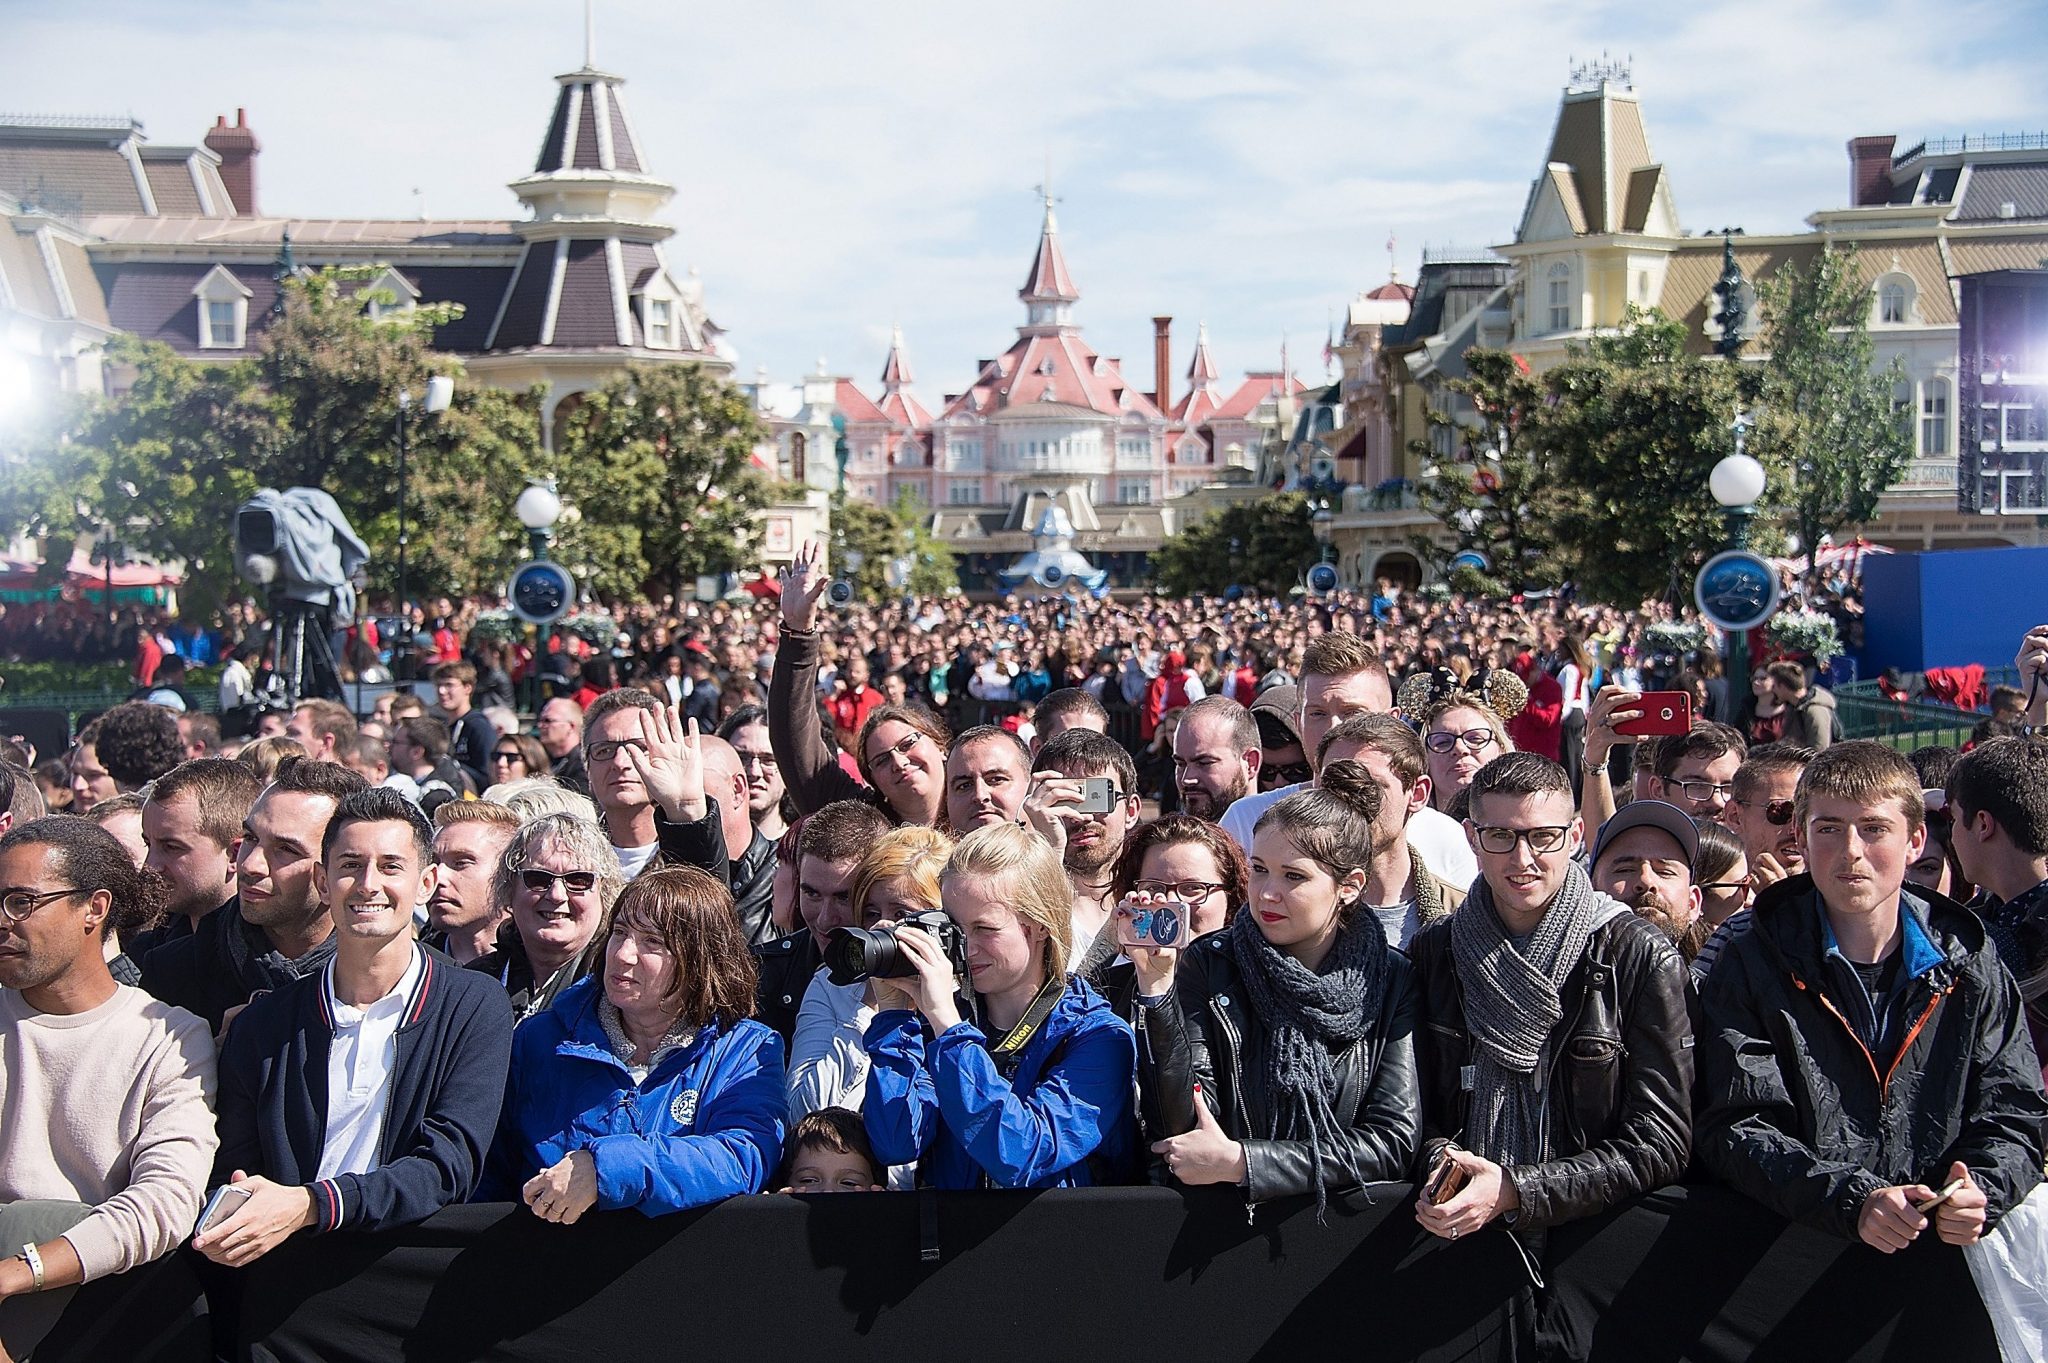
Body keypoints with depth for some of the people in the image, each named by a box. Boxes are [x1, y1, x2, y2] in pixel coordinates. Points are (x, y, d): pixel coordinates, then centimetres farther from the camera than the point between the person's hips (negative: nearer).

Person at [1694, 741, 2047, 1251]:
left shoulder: (1971, 966, 9)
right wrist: (1852, 1200, -20)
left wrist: (1980, 1192, -13)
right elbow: (1735, 1130, -5)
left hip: (1944, 1247, 4)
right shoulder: (1750, 968, 2)